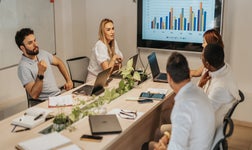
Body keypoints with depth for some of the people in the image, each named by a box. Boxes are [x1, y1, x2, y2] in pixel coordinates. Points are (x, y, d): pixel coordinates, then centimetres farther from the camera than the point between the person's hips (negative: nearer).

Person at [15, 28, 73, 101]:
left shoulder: (42, 53, 5)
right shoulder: (23, 67, -16)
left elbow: (59, 63, 23)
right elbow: (34, 95, -20)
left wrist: (68, 80, 12)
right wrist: (40, 73, -28)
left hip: (58, 94, 7)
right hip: (44, 103, -7)